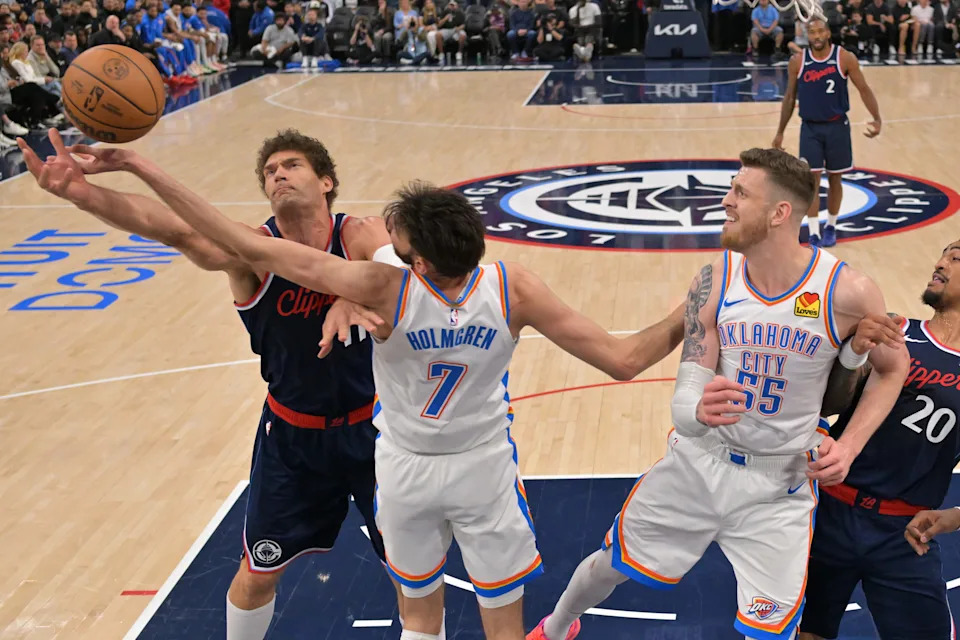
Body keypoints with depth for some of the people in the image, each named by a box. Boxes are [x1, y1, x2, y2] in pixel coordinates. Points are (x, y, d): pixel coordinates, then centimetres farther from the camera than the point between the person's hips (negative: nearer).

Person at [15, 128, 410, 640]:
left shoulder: (358, 237, -17)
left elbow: (397, 267, -40)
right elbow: (177, 231, -36)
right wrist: (83, 194, -55)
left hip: (370, 427, 0)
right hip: (291, 433, 1)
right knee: (258, 573, 12)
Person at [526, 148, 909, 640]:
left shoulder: (846, 292, -20)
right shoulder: (715, 282, -14)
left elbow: (893, 368, 0)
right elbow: (685, 394, -18)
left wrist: (849, 446, -13)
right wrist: (698, 409, -43)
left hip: (779, 485, -2)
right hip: (698, 460, 2)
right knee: (612, 563, 18)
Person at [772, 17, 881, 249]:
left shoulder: (845, 58, -10)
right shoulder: (797, 62, -4)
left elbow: (864, 89, -4)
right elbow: (790, 97, 6)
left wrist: (877, 119, -16)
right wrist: (780, 132, 8)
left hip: (837, 126, 0)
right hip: (810, 127, 1)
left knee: (835, 178, 10)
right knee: (811, 179, -5)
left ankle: (831, 227, 27)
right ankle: (814, 233, -1)